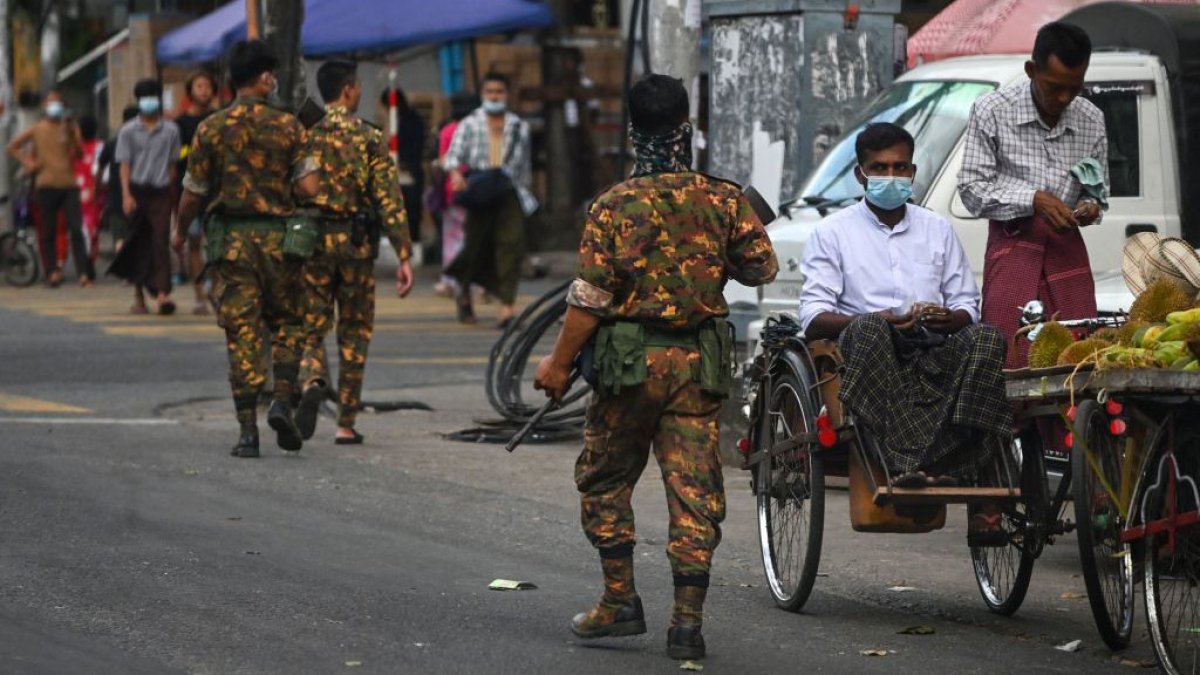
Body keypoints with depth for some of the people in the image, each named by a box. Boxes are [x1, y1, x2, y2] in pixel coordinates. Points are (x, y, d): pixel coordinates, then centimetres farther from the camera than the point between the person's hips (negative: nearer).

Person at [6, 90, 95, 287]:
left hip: (69, 184, 0)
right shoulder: (37, 129, 8)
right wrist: (27, 163, 0)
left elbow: (79, 152, -2)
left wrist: (72, 134, -14)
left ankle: (83, 273, -11)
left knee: (76, 230, -9)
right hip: (46, 185, 0)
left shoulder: (70, 127, 9)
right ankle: (52, 272, 10)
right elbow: (13, 147, 13)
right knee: (48, 232, 3)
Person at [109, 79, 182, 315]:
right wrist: (126, 195, -9)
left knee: (161, 241, -12)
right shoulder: (128, 131, 4)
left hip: (161, 191, 0)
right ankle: (139, 296, 15)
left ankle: (162, 293, -22)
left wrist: (172, 192, 10)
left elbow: (172, 163, 12)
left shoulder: (170, 130, 7)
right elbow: (124, 164, 1)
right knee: (138, 243, 6)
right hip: (137, 191, 0)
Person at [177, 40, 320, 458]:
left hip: (231, 239, 1)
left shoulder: (211, 129, -1)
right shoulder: (288, 126, -3)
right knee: (287, 323, 16)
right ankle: (282, 401, -4)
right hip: (278, 236, -1)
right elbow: (310, 187, -9)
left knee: (242, 333, 3)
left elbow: (193, 194, 2)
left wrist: (180, 230, 20)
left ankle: (248, 430, -2)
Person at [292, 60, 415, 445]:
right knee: (354, 333, 11)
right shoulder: (370, 138, -4)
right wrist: (404, 256, -8)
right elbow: (389, 199, -9)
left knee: (312, 327, 9)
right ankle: (346, 424, 11)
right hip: (357, 242, -1)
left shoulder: (305, 136, 1)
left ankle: (313, 382, -24)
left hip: (312, 242, 1)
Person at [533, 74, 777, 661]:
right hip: (699, 366, 2)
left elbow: (591, 297, -10)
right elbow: (762, 267, 7)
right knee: (695, 491, 3)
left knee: (605, 480, 15)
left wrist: (559, 363, -2)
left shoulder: (614, 205, -9)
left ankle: (620, 601, 13)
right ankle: (688, 619, 0)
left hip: (630, 357, -2)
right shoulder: (724, 201, -2)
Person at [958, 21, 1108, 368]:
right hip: (1013, 245, -3)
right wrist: (1033, 200, -18)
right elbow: (972, 188, -6)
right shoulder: (992, 110, -6)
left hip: (1067, 248, 4)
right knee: (1010, 363, -12)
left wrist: (1091, 207, -7)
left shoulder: (1091, 120, 6)